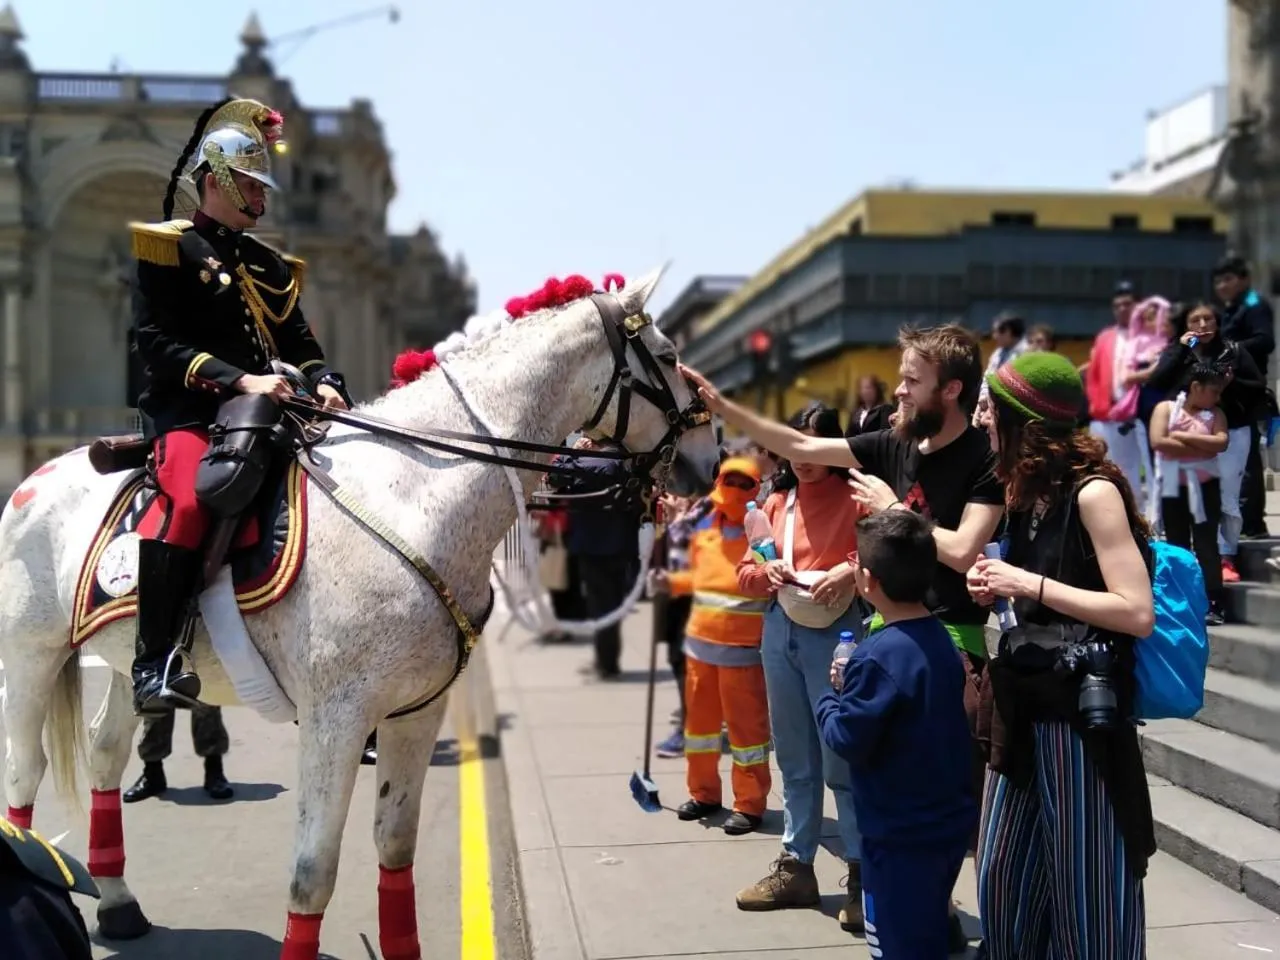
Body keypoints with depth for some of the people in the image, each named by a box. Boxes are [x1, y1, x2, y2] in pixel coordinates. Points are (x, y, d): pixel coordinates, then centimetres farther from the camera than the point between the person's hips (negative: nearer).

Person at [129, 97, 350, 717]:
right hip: (187, 414, -7)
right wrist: (238, 380, -21)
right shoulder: (166, 250, 3)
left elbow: (299, 343, 18)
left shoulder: (271, 267, 23)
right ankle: (154, 663, -32)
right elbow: (155, 344, -8)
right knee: (190, 496, -35)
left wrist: (323, 381, -6)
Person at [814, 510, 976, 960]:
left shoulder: (877, 657, -24)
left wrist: (830, 697, -5)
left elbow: (848, 741, -22)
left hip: (900, 834, -8)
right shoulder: (941, 639, 4)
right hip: (947, 822, 8)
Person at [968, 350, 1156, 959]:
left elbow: (1137, 614, -20)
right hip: (1025, 703, 8)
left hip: (1081, 711, -8)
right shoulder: (1030, 494, 9)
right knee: (1002, 885, 15)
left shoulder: (1093, 492, -14)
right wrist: (999, 585, 3)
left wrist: (1031, 584, -19)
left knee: (1086, 890, 4)